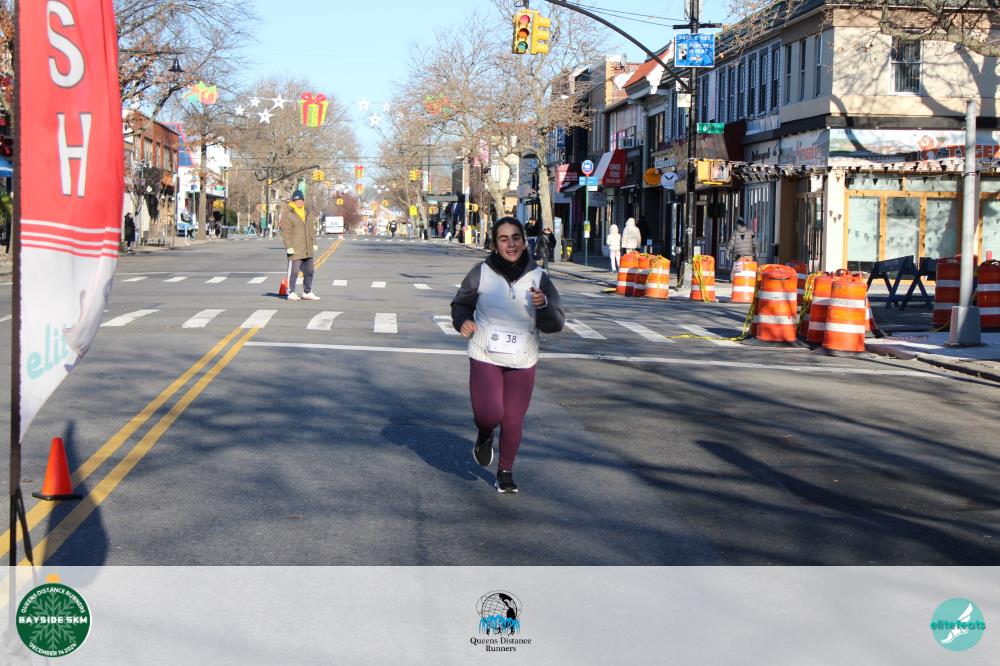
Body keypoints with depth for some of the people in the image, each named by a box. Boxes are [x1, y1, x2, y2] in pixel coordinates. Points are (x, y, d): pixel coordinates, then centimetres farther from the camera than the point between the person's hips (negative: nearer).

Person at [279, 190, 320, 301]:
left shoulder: (306, 213, 15)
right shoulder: (288, 214, -8)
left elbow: (311, 229, 22)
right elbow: (285, 232, -12)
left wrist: (314, 243, 16)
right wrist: (289, 246, -17)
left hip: (307, 249, 7)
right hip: (295, 249, -7)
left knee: (309, 270, 12)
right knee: (294, 270, -5)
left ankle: (307, 292, 22)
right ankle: (291, 293, 5)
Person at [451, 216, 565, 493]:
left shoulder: (538, 277, -5)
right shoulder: (481, 273, -9)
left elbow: (555, 325, -7)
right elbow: (461, 303, 8)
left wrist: (543, 304, -27)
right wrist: (462, 321, -14)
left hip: (522, 361, 2)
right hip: (485, 357, -1)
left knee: (513, 421, 7)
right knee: (489, 415, -14)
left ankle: (505, 471, 32)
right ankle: (485, 436, 25)